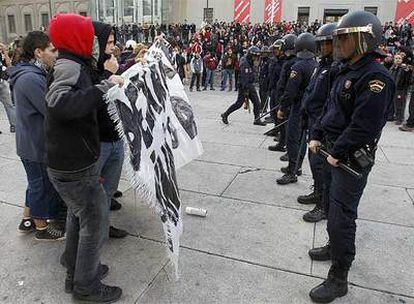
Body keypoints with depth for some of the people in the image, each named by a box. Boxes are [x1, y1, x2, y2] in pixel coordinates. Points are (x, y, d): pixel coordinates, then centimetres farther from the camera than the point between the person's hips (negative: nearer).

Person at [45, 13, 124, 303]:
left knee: (78, 216, 23)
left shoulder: (71, 66, 13)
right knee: (95, 223, 4)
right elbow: (59, 103, -37)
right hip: (76, 168, -10)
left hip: (69, 162, 10)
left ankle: (76, 271, 40)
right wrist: (105, 86, -32)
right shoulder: (70, 66, -19)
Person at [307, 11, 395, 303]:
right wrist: (317, 135, 8)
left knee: (341, 218, -5)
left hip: (353, 159, -10)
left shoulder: (375, 77, -20)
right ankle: (337, 247, 45)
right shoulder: (347, 71, 11)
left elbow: (364, 125, -25)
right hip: (334, 153, 10)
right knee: (333, 203, 23)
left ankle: (339, 279, 10)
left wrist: (338, 153, -19)